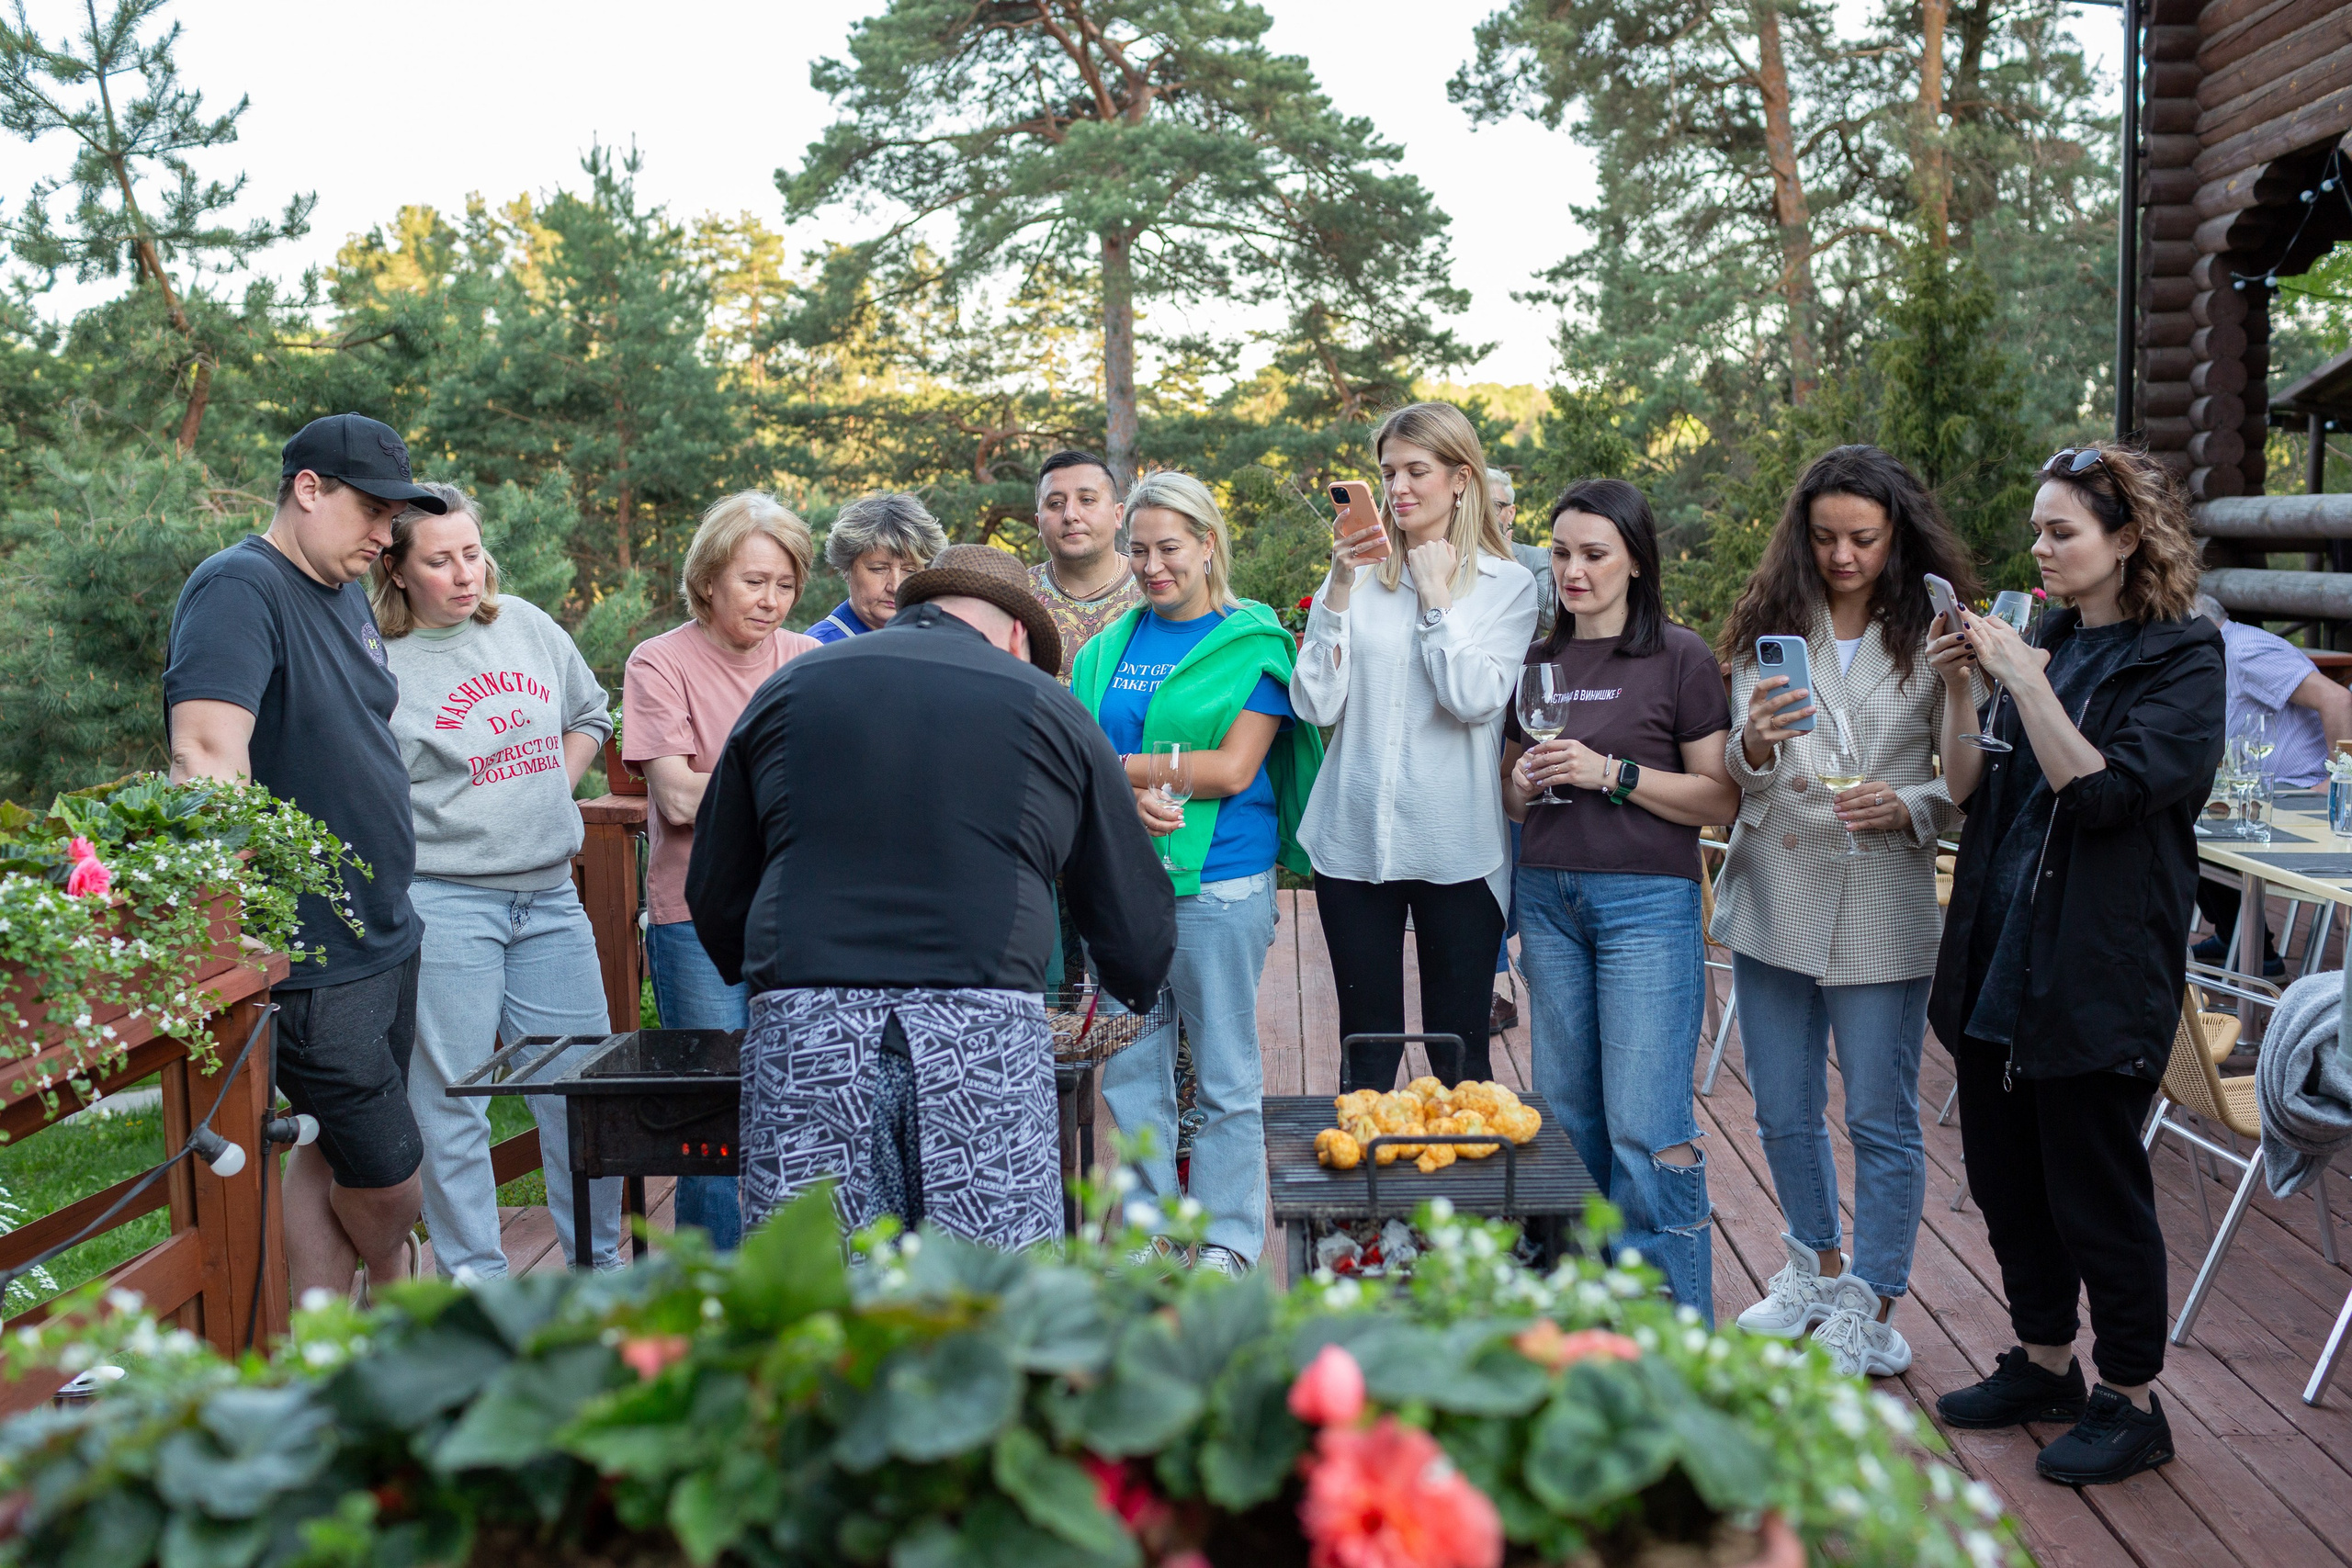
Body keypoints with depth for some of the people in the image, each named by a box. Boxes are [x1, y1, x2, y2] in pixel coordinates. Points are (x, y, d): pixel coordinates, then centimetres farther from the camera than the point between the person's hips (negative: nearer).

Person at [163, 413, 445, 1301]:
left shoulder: (347, 593, 15)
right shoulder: (239, 588, -14)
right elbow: (207, 757, -26)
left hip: (383, 933, 9)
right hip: (307, 955, -9)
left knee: (338, 1151, 15)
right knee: (388, 1166, 0)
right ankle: (392, 1288, 30)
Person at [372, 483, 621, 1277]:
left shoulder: (526, 624, 9)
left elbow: (590, 714, 22)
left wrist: (549, 796, 11)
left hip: (549, 894, 5)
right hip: (441, 900, -5)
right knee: (451, 1105, 2)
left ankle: (599, 1264, 25)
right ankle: (475, 1280, 14)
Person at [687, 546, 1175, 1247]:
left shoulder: (788, 690, 19)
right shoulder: (1050, 709, 14)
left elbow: (714, 895, 24)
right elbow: (1135, 923, 17)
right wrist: (1137, 994, 38)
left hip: (801, 1031, 2)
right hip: (984, 1026, -1)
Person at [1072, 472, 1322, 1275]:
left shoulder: (1253, 642, 0)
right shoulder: (1110, 646, 12)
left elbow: (1233, 769, -9)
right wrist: (1132, 797, -14)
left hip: (1218, 883, -4)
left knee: (1227, 1071, 3)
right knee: (1130, 1068, 9)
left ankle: (1229, 1242, 14)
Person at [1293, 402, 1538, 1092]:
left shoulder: (1507, 585, 2)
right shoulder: (1359, 574, 7)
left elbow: (1476, 698, -13)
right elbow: (1314, 704, -2)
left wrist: (1436, 595, -7)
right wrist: (1339, 590, -9)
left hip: (1457, 848, -2)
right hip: (1354, 841, 2)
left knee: (1459, 1048, 7)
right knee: (1367, 1046, 10)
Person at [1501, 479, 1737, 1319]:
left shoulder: (1679, 657, -3)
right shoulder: (1537, 663, 13)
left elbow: (1720, 798, -7)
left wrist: (1610, 773, -16)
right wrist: (1527, 781, -2)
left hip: (1646, 900, -5)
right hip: (1549, 896, 6)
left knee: (1646, 1128, -9)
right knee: (1568, 1115, 9)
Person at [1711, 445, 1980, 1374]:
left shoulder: (1935, 637, -3)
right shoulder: (1771, 626, 3)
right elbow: (1736, 779, -3)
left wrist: (1908, 808, -20)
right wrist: (1754, 747, -25)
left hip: (1880, 910, -3)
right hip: (1772, 900, 3)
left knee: (1881, 1120, 5)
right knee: (1784, 1113, 15)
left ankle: (1871, 1313, 19)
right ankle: (1817, 1271, 37)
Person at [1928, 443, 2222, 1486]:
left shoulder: (2182, 660, -8)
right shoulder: (2048, 644, 11)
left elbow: (2104, 790, -20)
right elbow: (1973, 794, 8)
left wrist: (2024, 679, -22)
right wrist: (1958, 694, -6)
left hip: (2100, 968, -7)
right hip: (1999, 954, 7)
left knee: (2094, 1185, 2)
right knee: (2005, 1172, 15)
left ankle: (2130, 1400, 19)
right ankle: (2044, 1361, 33)